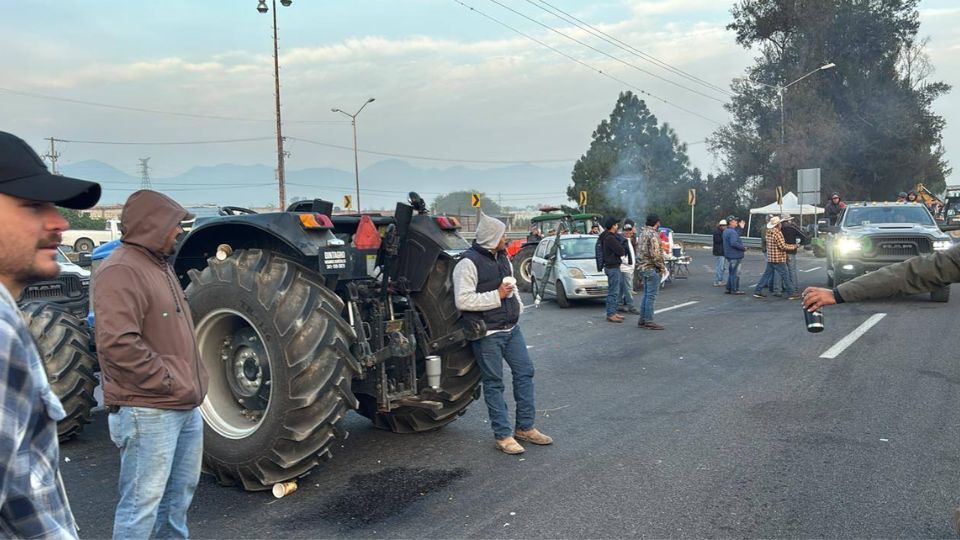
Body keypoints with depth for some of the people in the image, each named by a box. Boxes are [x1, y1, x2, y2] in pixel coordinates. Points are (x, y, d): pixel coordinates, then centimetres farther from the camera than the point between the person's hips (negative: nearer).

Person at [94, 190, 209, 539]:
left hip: (185, 406, 10)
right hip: (148, 410, -10)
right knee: (143, 502, -1)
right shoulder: (121, 271, -16)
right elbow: (118, 344, -26)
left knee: (180, 492, 21)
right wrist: (169, 382, -19)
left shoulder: (159, 265, 16)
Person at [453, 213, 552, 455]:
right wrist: (497, 296, -20)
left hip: (511, 328, 8)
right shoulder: (469, 263, -15)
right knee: (494, 383, 1)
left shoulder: (503, 258, 12)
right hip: (487, 334, -8)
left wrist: (517, 306, 12)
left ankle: (525, 427, 22)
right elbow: (463, 300, -22)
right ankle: (503, 435, 11)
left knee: (525, 372, 10)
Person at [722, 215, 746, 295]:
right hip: (735, 256, -10)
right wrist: (743, 248, -19)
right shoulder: (732, 232, -20)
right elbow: (734, 243, -29)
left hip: (729, 255, 10)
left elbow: (737, 235, 16)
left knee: (731, 273, 16)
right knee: (735, 273, -2)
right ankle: (734, 290, 3)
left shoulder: (726, 231, 13)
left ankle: (728, 289, 20)